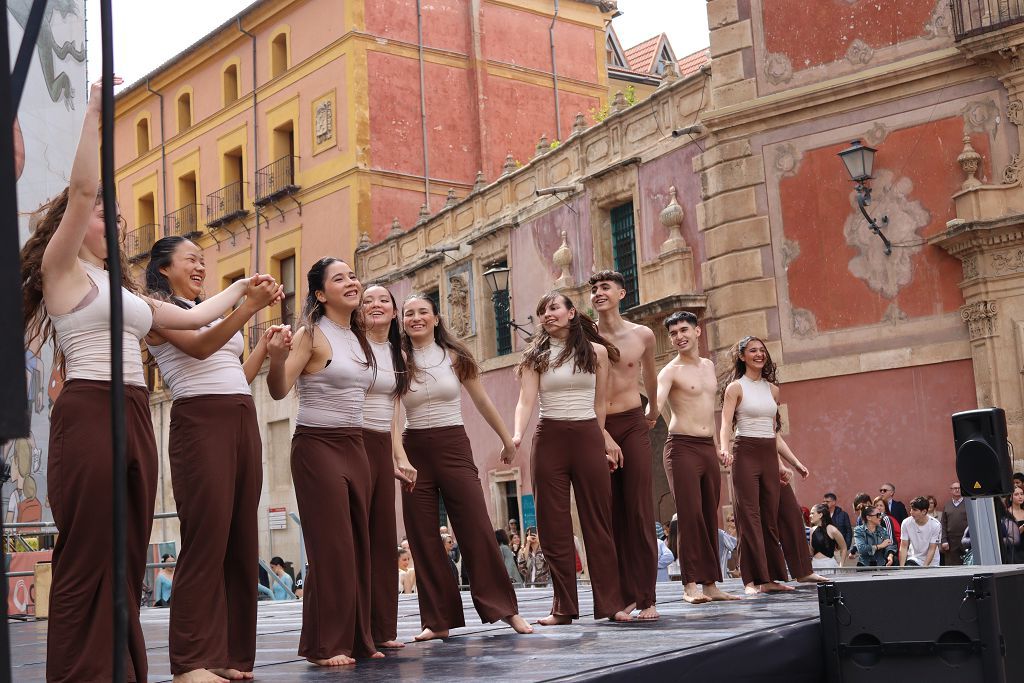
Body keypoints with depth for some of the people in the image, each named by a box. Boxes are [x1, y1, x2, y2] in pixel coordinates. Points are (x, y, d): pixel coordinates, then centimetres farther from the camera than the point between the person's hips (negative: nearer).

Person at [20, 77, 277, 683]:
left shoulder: (119, 285, 24)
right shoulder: (61, 267, 2)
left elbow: (192, 317, 32)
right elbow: (82, 189, -12)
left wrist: (240, 289, 38)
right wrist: (96, 110, -12)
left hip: (135, 418, 8)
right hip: (89, 414, -8)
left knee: (128, 562, 7)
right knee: (86, 564, -8)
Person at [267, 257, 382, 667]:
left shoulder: (358, 338, 13)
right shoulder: (312, 334, -8)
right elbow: (279, 390, -16)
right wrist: (277, 358, -35)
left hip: (354, 446, 7)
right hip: (317, 446, -7)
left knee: (358, 544, 6)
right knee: (331, 547, -8)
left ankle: (356, 639, 14)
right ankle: (325, 645, -1)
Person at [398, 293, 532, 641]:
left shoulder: (455, 356, 3)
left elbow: (482, 401, 12)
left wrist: (507, 439, 17)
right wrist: (398, 455, -21)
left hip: (454, 446, -1)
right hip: (414, 451, 1)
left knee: (477, 530, -4)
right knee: (423, 540, 3)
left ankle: (505, 608, 5)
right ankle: (438, 620, 11)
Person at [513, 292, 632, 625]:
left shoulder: (597, 351, 7)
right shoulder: (535, 356, 5)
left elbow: (600, 404, 11)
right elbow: (526, 401, -6)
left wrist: (603, 440, 10)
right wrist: (516, 435, -22)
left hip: (588, 437, 0)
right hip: (549, 438, 0)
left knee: (598, 521, 1)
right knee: (554, 524, 1)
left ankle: (610, 603, 6)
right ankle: (563, 607, 6)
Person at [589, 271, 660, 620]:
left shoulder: (642, 335, 4)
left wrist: (653, 411, 35)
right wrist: (603, 434, -9)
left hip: (633, 424, 0)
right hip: (598, 428, 0)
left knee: (639, 512, -5)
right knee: (611, 515, 0)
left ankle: (647, 598, -2)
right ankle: (627, 595, 6)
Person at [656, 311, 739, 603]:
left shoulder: (709, 366, 17)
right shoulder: (671, 371, -5)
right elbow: (656, 404, -21)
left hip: (708, 448, 7)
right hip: (682, 447, -7)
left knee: (710, 516, 7)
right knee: (689, 515, -11)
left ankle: (711, 583, 11)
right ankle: (690, 584, -9)